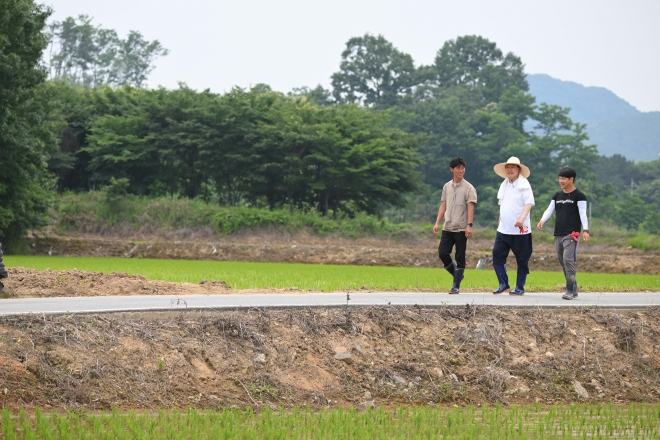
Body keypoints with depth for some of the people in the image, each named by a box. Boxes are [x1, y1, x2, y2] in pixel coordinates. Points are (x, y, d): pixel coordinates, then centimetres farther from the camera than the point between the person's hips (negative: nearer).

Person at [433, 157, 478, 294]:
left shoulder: (468, 188, -4)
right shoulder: (447, 187, 11)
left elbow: (470, 208, -9)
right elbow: (443, 206, 14)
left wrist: (469, 225, -19)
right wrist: (437, 223, 6)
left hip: (461, 229, -4)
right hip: (447, 228, 5)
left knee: (460, 258, -1)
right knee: (442, 253, -2)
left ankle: (456, 285, 3)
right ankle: (457, 274, 20)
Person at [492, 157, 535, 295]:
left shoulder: (524, 185, -7)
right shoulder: (504, 185, 14)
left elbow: (529, 203, -18)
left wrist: (522, 218, -32)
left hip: (519, 230, -6)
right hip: (503, 229, 7)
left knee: (522, 259, 2)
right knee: (497, 255, 0)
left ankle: (520, 288, 10)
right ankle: (504, 284, 9)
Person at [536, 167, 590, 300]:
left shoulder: (579, 196, -1)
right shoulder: (557, 196, 17)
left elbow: (583, 214, -10)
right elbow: (550, 210, 10)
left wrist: (585, 230, -22)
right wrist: (542, 220, -10)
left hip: (571, 234, -7)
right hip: (558, 234, 7)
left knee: (568, 260, -17)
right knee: (563, 262, 6)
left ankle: (570, 290, -15)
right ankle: (574, 290, 13)